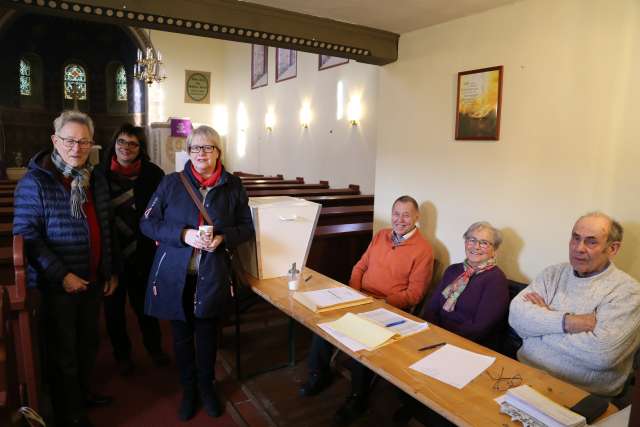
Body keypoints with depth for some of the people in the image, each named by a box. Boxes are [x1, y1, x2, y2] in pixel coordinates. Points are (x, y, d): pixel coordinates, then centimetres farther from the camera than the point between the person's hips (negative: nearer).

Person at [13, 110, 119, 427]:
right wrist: (61, 275, -20)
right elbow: (26, 235, -16)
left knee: (89, 344, 21)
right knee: (63, 352, 11)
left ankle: (83, 392, 44)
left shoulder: (97, 179, 6)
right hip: (57, 285, -5)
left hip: (93, 280, 6)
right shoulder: (34, 182, -13)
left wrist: (112, 270, 10)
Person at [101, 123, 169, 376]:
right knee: (114, 305, 14)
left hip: (142, 253, 0)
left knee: (143, 302, 15)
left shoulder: (153, 174, -7)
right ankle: (122, 353, 35)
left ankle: (154, 346, 37)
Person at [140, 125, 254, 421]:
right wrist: (184, 234, -19)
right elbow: (147, 223, -3)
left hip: (211, 277, 0)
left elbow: (247, 227, 4)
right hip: (174, 275, 0)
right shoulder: (171, 183, -3)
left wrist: (222, 237, -17)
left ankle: (207, 385, 41)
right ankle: (188, 388, 38)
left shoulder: (233, 186, -1)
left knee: (207, 333, 16)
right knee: (182, 334, 15)